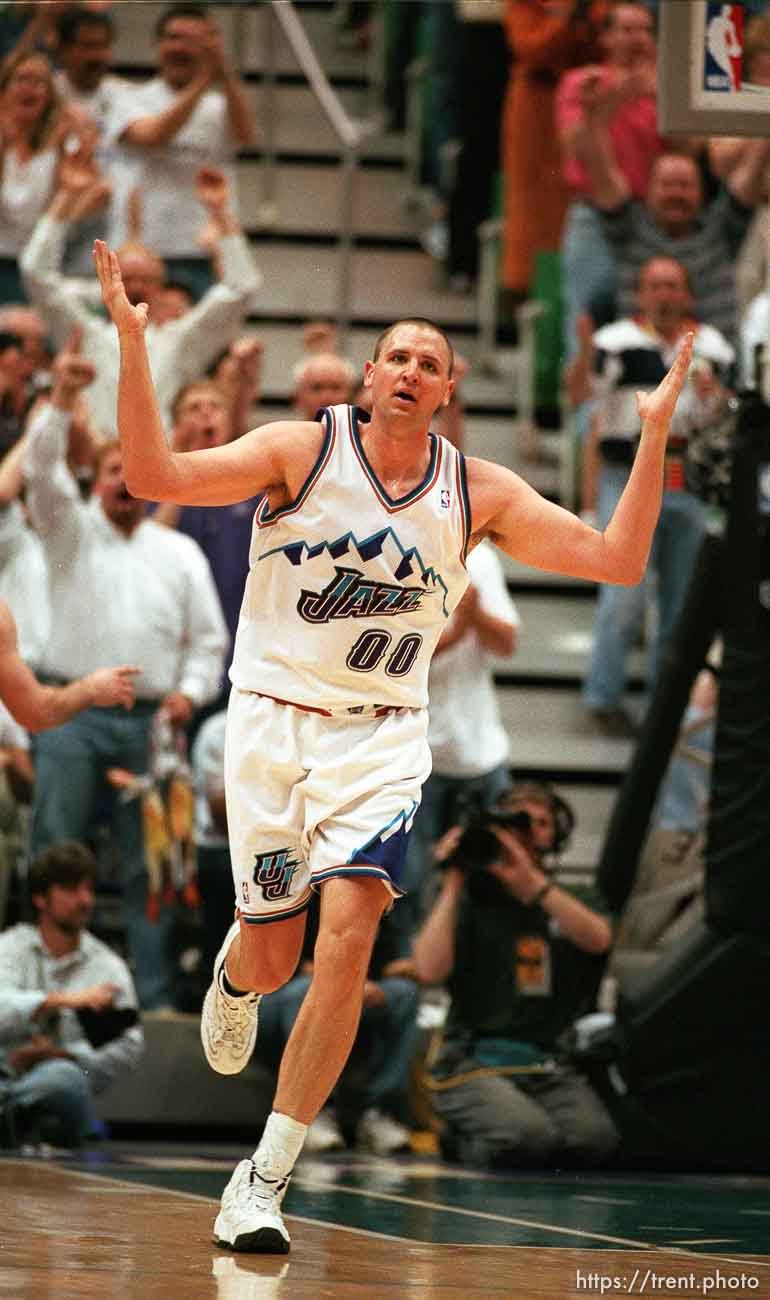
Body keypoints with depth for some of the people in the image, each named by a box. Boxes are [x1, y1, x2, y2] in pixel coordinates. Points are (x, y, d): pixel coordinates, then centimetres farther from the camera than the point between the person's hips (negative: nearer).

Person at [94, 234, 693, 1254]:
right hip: (274, 718, -1)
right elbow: (153, 475, -15)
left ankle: (265, 1179, -15)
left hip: (383, 734, 1)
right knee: (273, 959, 1)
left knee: (349, 932, -19)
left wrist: (655, 432, -8)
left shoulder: (479, 493, 1)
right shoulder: (301, 450, -6)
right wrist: (133, 342, -26)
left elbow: (619, 560, -1)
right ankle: (235, 971, 44)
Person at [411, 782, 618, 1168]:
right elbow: (430, 970, -6)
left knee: (595, 1138, -28)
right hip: (475, 1062, -3)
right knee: (528, 1138, -32)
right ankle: (463, 1137, 4)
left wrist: (532, 879, -15)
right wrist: (453, 883, -2)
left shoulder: (577, 904, 19)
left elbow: (597, 939, -7)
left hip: (552, 1066, 3)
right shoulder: (472, 901, 12)